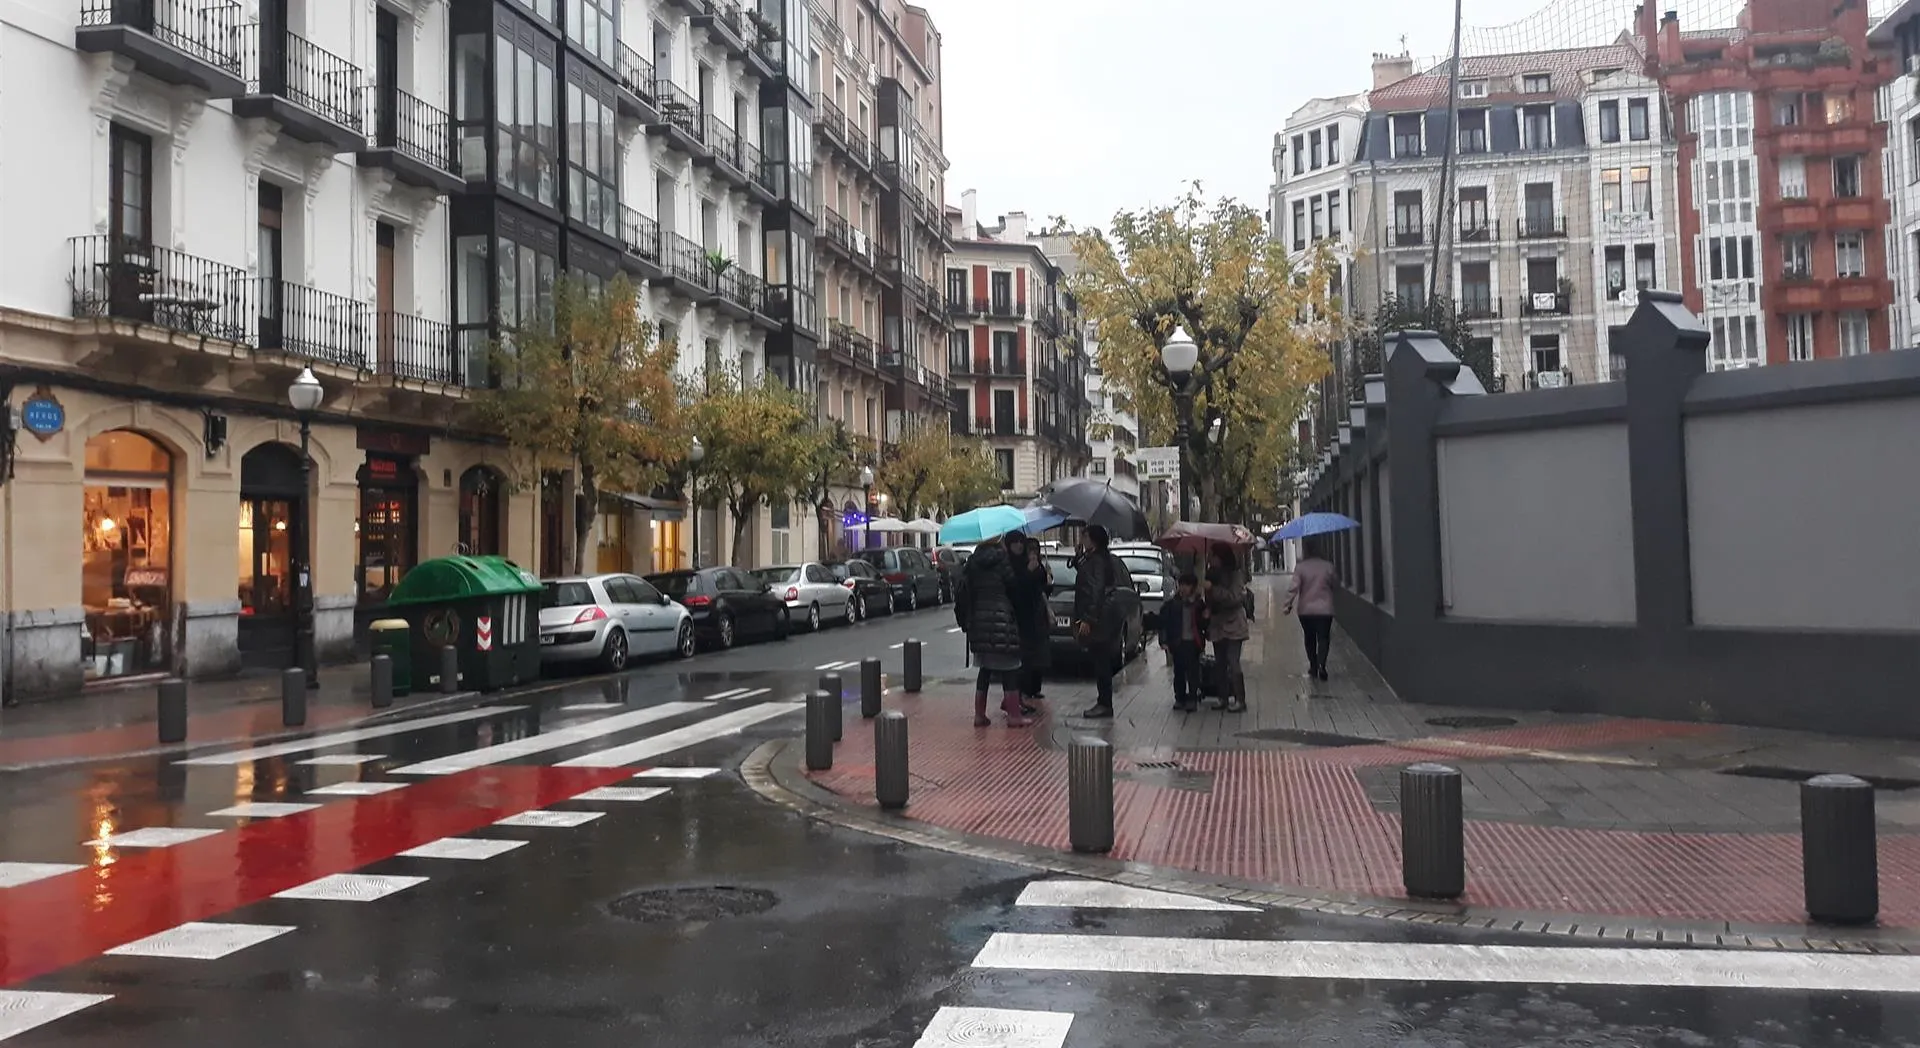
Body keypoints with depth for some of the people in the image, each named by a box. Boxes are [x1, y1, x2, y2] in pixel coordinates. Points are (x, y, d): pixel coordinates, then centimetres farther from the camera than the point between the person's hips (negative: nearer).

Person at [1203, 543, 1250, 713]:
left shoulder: (1234, 575, -10)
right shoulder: (1212, 573, 7)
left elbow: (1235, 597, -21)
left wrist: (1213, 589, -23)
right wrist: (1208, 609, -3)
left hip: (1233, 624, -6)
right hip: (1217, 624, 6)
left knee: (1233, 664, -9)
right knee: (1220, 664, 10)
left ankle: (1240, 700, -4)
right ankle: (1224, 698, 19)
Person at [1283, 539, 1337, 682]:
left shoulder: (1300, 567, -6)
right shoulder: (1328, 566, -4)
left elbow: (1293, 587, -11)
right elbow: (1336, 581, 7)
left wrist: (1288, 605, -7)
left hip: (1306, 610, 1)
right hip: (1325, 609, -1)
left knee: (1310, 639, 15)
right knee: (1323, 638, 1)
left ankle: (1313, 668, 20)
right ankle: (1321, 665, -19)